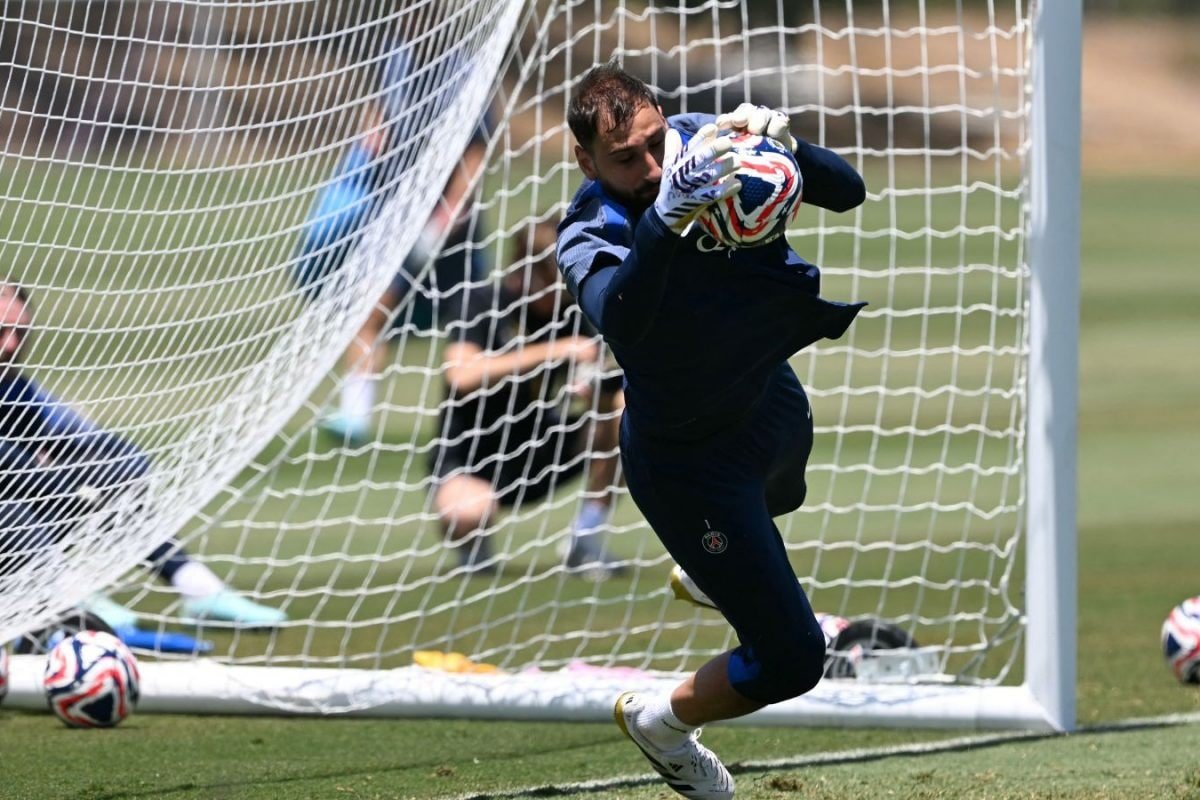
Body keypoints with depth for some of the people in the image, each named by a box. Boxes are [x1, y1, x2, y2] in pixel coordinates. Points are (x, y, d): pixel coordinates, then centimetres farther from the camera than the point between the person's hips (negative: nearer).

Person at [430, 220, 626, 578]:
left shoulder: (570, 313, -2)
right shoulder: (484, 303, -14)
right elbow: (462, 375, -30)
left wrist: (593, 387, -27)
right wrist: (554, 352, -32)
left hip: (539, 454, 5)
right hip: (470, 459, -5)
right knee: (468, 511, -40)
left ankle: (586, 543, -5)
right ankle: (473, 551, 1)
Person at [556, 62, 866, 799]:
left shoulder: (701, 140, -19)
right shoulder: (591, 234, -30)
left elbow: (847, 194, -19)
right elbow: (621, 321, -52)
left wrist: (783, 144, -39)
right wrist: (664, 217, -67)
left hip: (773, 399, 6)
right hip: (688, 457, -6)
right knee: (792, 660, -9)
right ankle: (662, 722, 21)